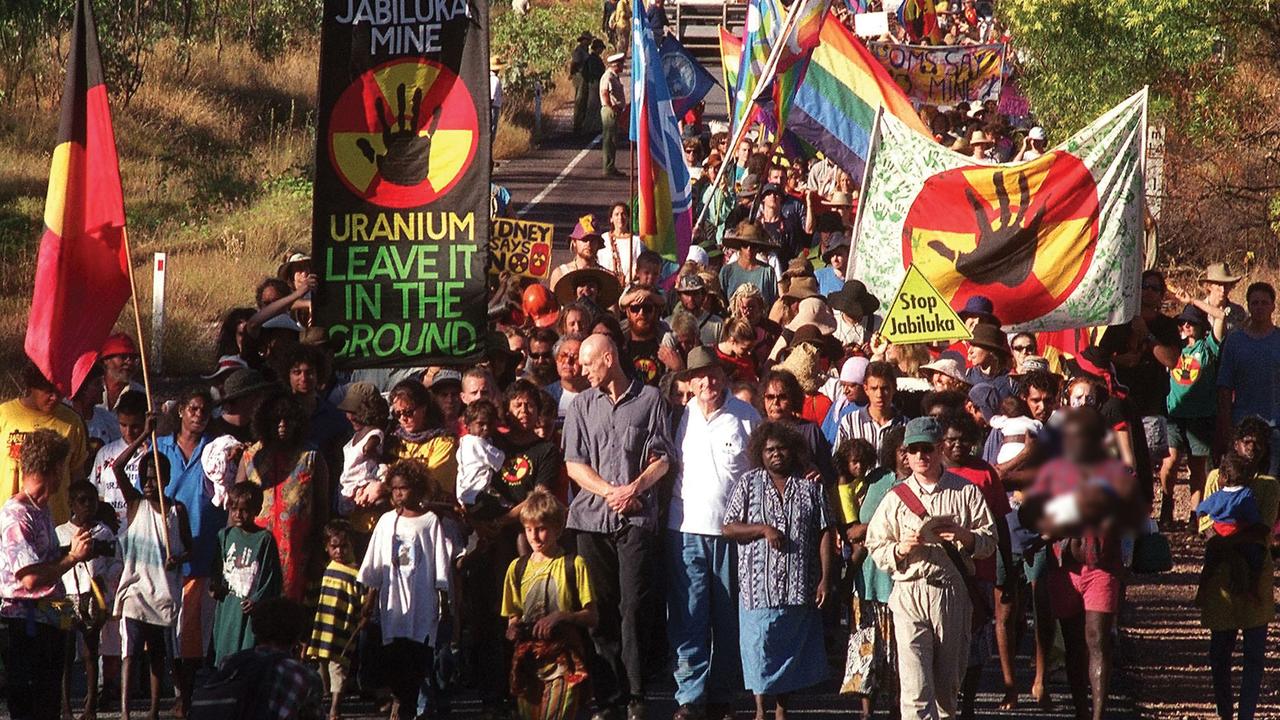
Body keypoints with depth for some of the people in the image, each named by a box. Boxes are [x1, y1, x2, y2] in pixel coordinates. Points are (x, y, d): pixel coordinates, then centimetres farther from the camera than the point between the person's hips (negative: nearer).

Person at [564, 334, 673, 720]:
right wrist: (610, 492, -6)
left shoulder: (650, 399, 5)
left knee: (635, 607, -7)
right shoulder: (582, 406, 13)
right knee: (600, 610, 1)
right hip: (592, 516, 3)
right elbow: (574, 464, 8)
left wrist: (634, 488, -12)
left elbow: (661, 459, 3)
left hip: (637, 517, -3)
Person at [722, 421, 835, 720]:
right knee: (760, 648, -2)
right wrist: (764, 529, -14)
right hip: (759, 587, -1)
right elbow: (729, 528, 2)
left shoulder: (810, 487, 7)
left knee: (792, 650, 5)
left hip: (799, 587, 1)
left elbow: (826, 533, 5)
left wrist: (825, 579, -3)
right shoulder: (748, 484, 6)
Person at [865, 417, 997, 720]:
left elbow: (989, 540, 7)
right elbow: (875, 547, 9)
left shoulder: (965, 491, 8)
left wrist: (966, 537, -14)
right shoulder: (896, 498, 9)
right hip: (909, 592, -1)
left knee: (948, 683, 9)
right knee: (915, 683, -13)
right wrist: (900, 549, -11)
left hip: (954, 592, 1)